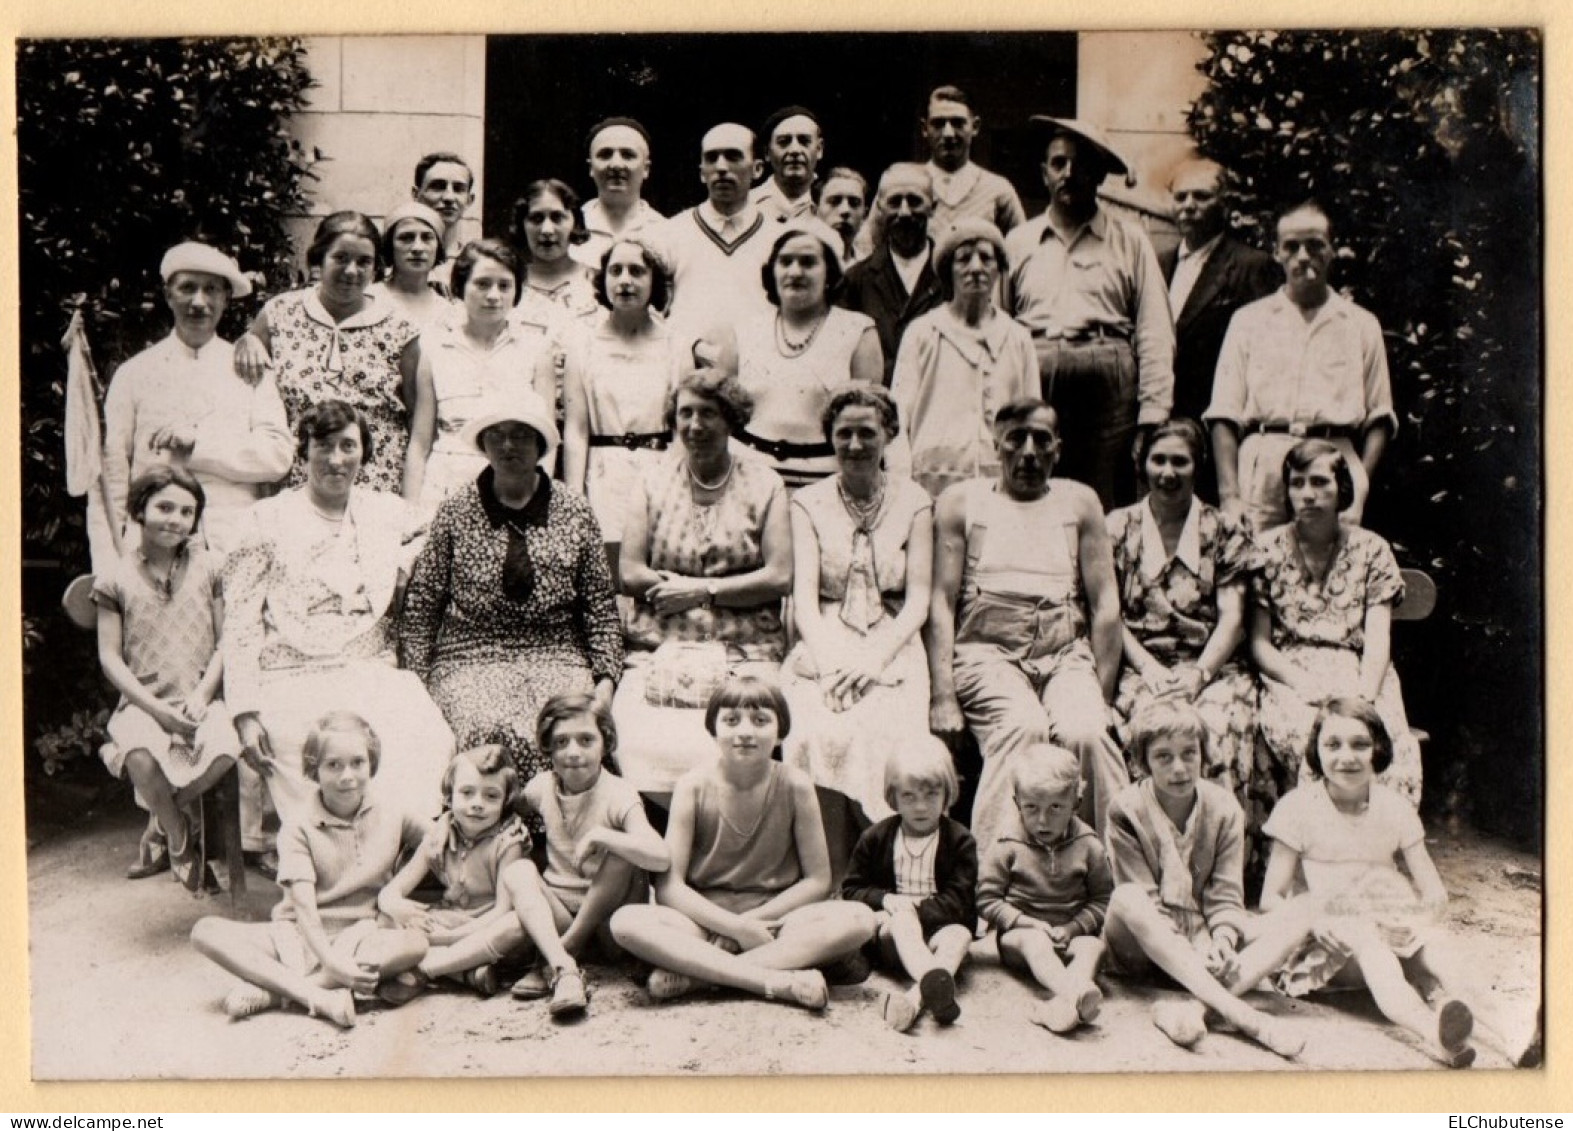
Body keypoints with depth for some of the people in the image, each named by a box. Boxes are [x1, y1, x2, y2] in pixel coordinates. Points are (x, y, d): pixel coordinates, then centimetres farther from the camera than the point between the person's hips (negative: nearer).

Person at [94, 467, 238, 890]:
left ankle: (161, 829, 0)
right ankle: (180, 840, -3)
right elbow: (110, 657, 1)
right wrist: (156, 708, -10)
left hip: (202, 699, 1)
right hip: (142, 701, -1)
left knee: (225, 749, -31)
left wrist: (201, 696, -9)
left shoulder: (209, 568, 8)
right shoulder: (116, 578, 5)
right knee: (142, 756, -35)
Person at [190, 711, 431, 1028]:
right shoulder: (299, 829, -4)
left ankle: (269, 990, -30)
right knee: (207, 931, -22)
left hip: (363, 936, 1)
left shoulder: (391, 816, 3)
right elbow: (304, 906, -15)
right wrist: (332, 962, -30)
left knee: (415, 942, -32)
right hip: (300, 936, -1)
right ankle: (316, 994, -35)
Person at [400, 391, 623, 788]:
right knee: (495, 733, -33)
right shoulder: (455, 513, 7)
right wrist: (417, 682, 0)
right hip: (471, 661, -1)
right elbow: (421, 605, 8)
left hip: (558, 659, 1)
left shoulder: (576, 513, 9)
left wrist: (606, 678, 0)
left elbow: (601, 608, 11)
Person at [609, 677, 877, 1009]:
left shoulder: (795, 786, -4)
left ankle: (697, 973, -28)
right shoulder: (694, 786, -5)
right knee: (626, 921, -29)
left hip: (773, 918, 1)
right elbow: (668, 886, -8)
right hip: (705, 919, -1)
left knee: (858, 919, -28)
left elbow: (818, 880, -1)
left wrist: (753, 919, -12)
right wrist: (737, 927, -18)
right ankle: (778, 980, -32)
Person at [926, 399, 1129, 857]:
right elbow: (942, 603, 4)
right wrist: (943, 697, -8)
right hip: (988, 651, -2)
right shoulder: (962, 502, 12)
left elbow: (1106, 606, 12)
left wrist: (1103, 696, 0)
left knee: (1086, 733, -29)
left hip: (1067, 654, 2)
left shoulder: (1079, 502, 18)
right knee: (1023, 726, -32)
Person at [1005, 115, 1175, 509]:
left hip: (1108, 386, -1)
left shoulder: (1129, 240, 11)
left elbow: (1154, 333, 5)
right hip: (1033, 386, 1)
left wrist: (1153, 419, -4)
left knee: (1105, 514, -4)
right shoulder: (1018, 243, 15)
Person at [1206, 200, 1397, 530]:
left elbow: (1379, 419, 14)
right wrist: (1229, 497, -5)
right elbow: (1224, 416, 7)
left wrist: (1362, 487, -2)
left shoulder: (1362, 325, 17)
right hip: (1262, 464, 0)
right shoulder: (1248, 320, 15)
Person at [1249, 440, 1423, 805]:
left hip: (1357, 676, 1)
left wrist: (1363, 697, -15)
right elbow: (1259, 642, 5)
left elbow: (1378, 640, 4)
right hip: (1288, 677, -1)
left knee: (1392, 743, -32)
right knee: (1307, 733, -35)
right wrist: (1305, 683, -13)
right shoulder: (1266, 550, 10)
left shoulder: (1371, 550, 13)